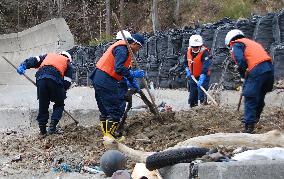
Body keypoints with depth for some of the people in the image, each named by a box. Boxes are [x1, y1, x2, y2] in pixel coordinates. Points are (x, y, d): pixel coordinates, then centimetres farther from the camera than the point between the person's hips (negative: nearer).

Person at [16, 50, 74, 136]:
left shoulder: (49, 55, 35)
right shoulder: (68, 64, 27)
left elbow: (35, 60, 18)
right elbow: (67, 82, 16)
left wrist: (24, 65, 7)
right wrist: (62, 93, 22)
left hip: (41, 78, 3)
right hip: (55, 79, -3)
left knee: (43, 105, 13)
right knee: (59, 105, 15)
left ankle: (43, 130, 14)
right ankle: (52, 126, 1)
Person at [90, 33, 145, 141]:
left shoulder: (123, 48, 19)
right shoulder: (122, 50, -15)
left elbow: (122, 67, 19)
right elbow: (119, 68, -26)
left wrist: (128, 79, 8)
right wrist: (133, 74, -18)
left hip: (99, 80, 11)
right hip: (106, 82, -11)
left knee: (105, 110, 16)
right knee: (115, 110, -6)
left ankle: (106, 134, 23)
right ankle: (109, 135, -3)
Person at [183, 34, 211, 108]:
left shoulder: (204, 52, -22)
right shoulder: (188, 51, -1)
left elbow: (205, 66, -31)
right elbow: (185, 62, 17)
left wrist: (201, 79, -39)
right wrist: (187, 70, -2)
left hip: (202, 77, -6)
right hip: (193, 77, 6)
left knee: (202, 96, -14)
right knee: (192, 94, 15)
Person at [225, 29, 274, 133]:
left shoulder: (236, 45, 8)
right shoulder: (252, 43, 33)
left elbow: (241, 61, -11)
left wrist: (244, 75, 4)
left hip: (257, 71, -8)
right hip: (270, 69, 8)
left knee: (250, 99, -6)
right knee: (259, 98, 20)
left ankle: (249, 127, -10)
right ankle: (255, 119, 31)